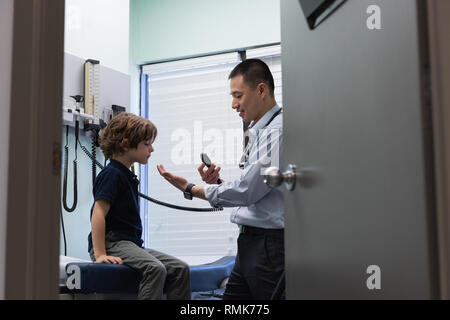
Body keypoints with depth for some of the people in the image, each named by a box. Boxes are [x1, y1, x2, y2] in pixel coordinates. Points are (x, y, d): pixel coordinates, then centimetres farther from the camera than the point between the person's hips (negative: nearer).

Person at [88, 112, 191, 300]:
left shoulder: (128, 176, 21)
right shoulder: (112, 174, -10)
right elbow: (98, 213, -19)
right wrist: (99, 254, -25)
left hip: (130, 243, 10)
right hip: (112, 242, -10)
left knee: (180, 268, -3)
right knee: (155, 269, -32)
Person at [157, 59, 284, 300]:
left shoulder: (277, 130, -14)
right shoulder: (259, 132, 17)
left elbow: (246, 191, -18)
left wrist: (190, 189, -8)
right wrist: (218, 182, 5)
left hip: (269, 242, -10)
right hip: (250, 243, 10)